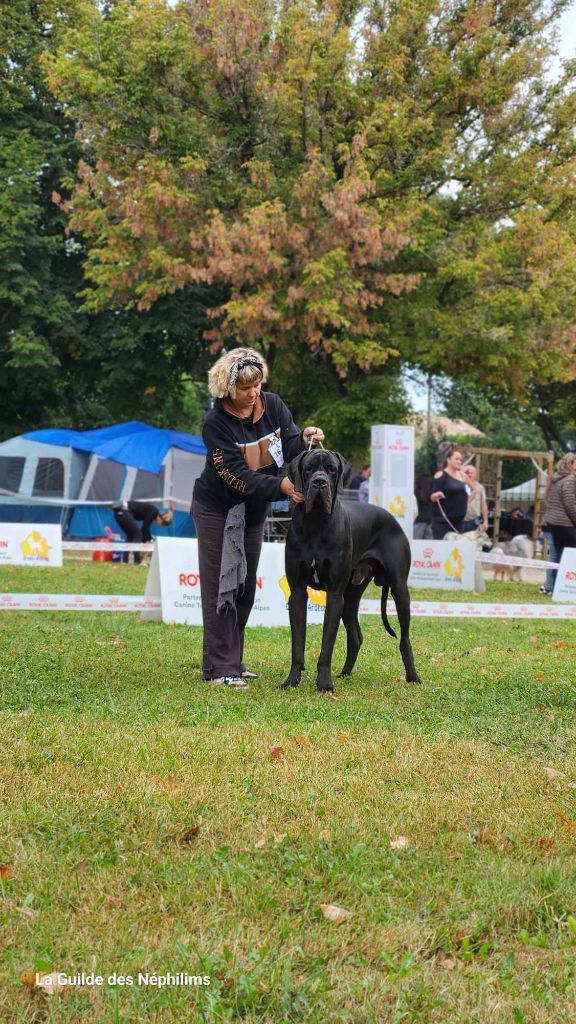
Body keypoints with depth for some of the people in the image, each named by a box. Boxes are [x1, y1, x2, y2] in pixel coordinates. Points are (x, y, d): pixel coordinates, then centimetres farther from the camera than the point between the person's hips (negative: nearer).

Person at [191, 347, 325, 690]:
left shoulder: (273, 405, -8)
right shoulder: (216, 423, -22)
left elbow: (289, 446, -10)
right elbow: (237, 475, -27)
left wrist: (303, 438, -33)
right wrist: (280, 486, -38)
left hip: (253, 509, 6)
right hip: (217, 509, -6)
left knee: (246, 587, 10)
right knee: (220, 586, -7)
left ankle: (232, 660, 19)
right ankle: (219, 668, -6)